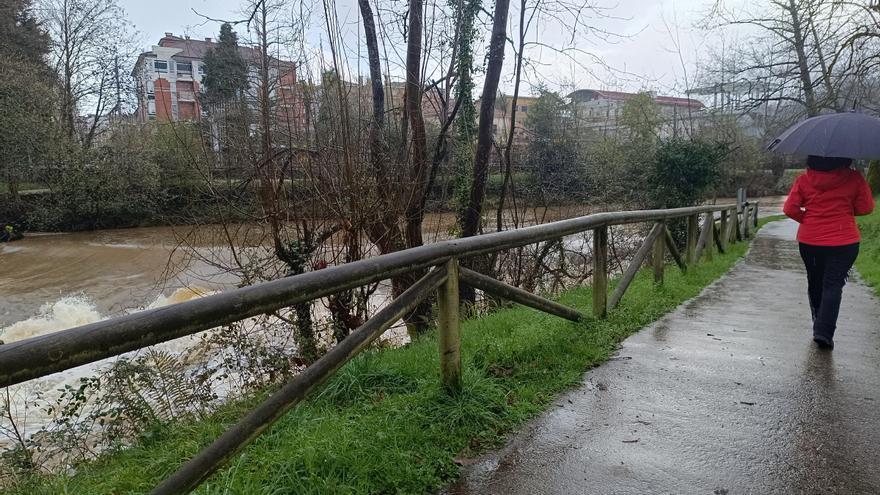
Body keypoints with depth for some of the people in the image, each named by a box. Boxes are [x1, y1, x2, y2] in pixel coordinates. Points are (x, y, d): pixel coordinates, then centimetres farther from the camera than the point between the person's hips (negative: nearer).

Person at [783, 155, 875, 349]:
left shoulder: (804, 180, -5)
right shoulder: (854, 178, -7)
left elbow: (790, 208, -8)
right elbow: (866, 208, -1)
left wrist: (807, 219, 7)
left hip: (809, 241, 2)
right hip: (843, 242, -2)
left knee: (815, 284, 16)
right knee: (833, 286, 1)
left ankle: (819, 328, 28)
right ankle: (824, 332, -10)